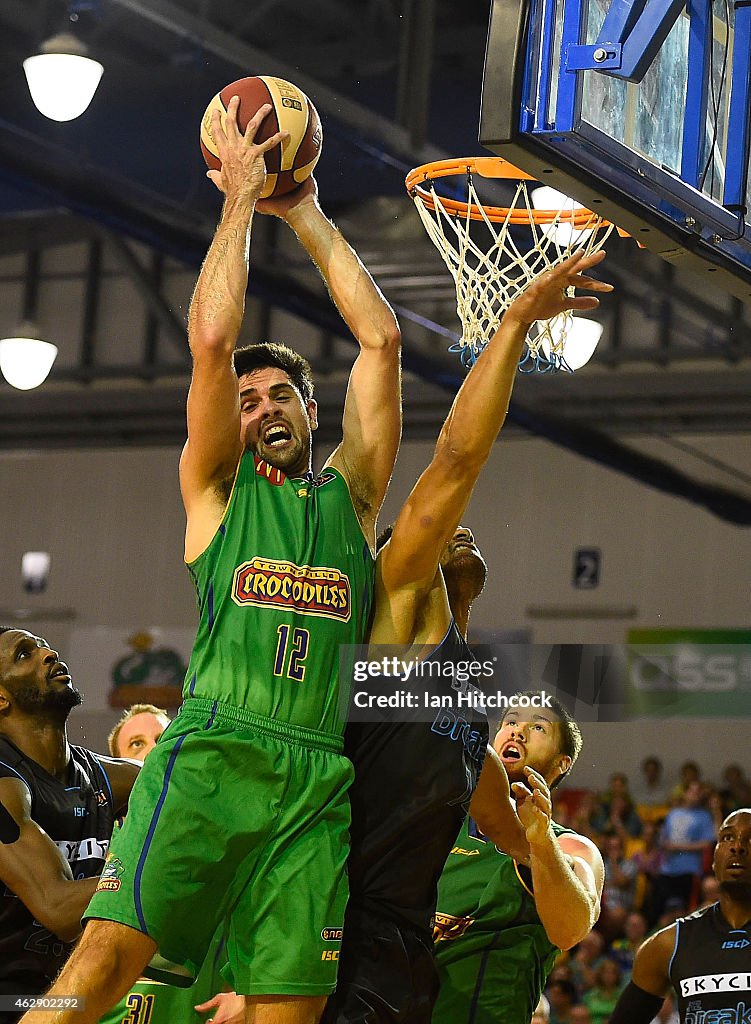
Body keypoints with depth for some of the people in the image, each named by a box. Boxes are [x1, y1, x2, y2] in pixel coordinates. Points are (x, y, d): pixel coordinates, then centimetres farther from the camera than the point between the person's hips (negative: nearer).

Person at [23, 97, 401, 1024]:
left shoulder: (350, 494, 21)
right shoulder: (217, 489, 16)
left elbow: (380, 340, 18)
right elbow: (211, 337, 5)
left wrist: (306, 217, 22)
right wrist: (242, 197, 11)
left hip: (319, 781, 2)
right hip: (210, 751, -2)